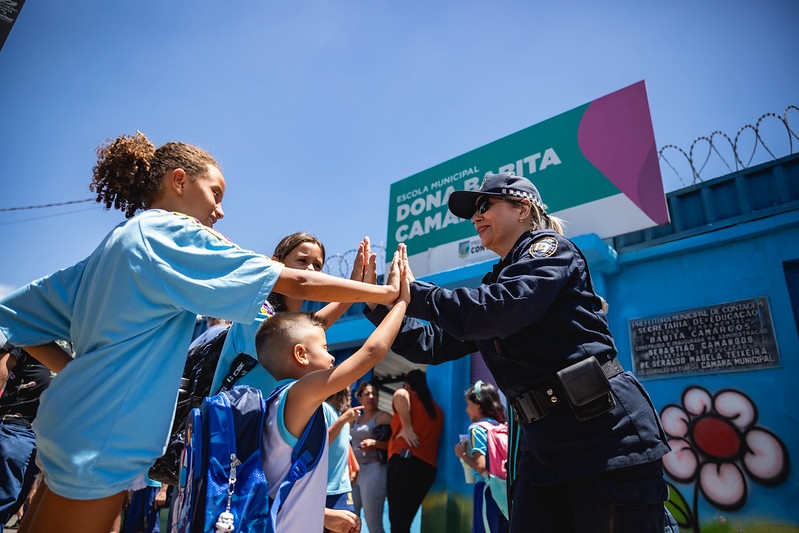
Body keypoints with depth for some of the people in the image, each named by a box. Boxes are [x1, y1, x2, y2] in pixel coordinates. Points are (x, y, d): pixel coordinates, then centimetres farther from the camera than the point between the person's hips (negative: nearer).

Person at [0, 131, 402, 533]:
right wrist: (386, 292, -10)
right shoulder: (171, 234, -13)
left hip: (72, 428, 9)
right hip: (100, 441, -9)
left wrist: (78, 372, 11)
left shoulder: (120, 241, 12)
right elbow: (297, 283, -17)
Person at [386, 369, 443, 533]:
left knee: (397, 519, -10)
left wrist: (406, 427, -14)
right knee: (406, 520, 14)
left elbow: (400, 396, -20)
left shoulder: (406, 395, 6)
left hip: (405, 460, -7)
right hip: (428, 466, 7)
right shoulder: (437, 409, 24)